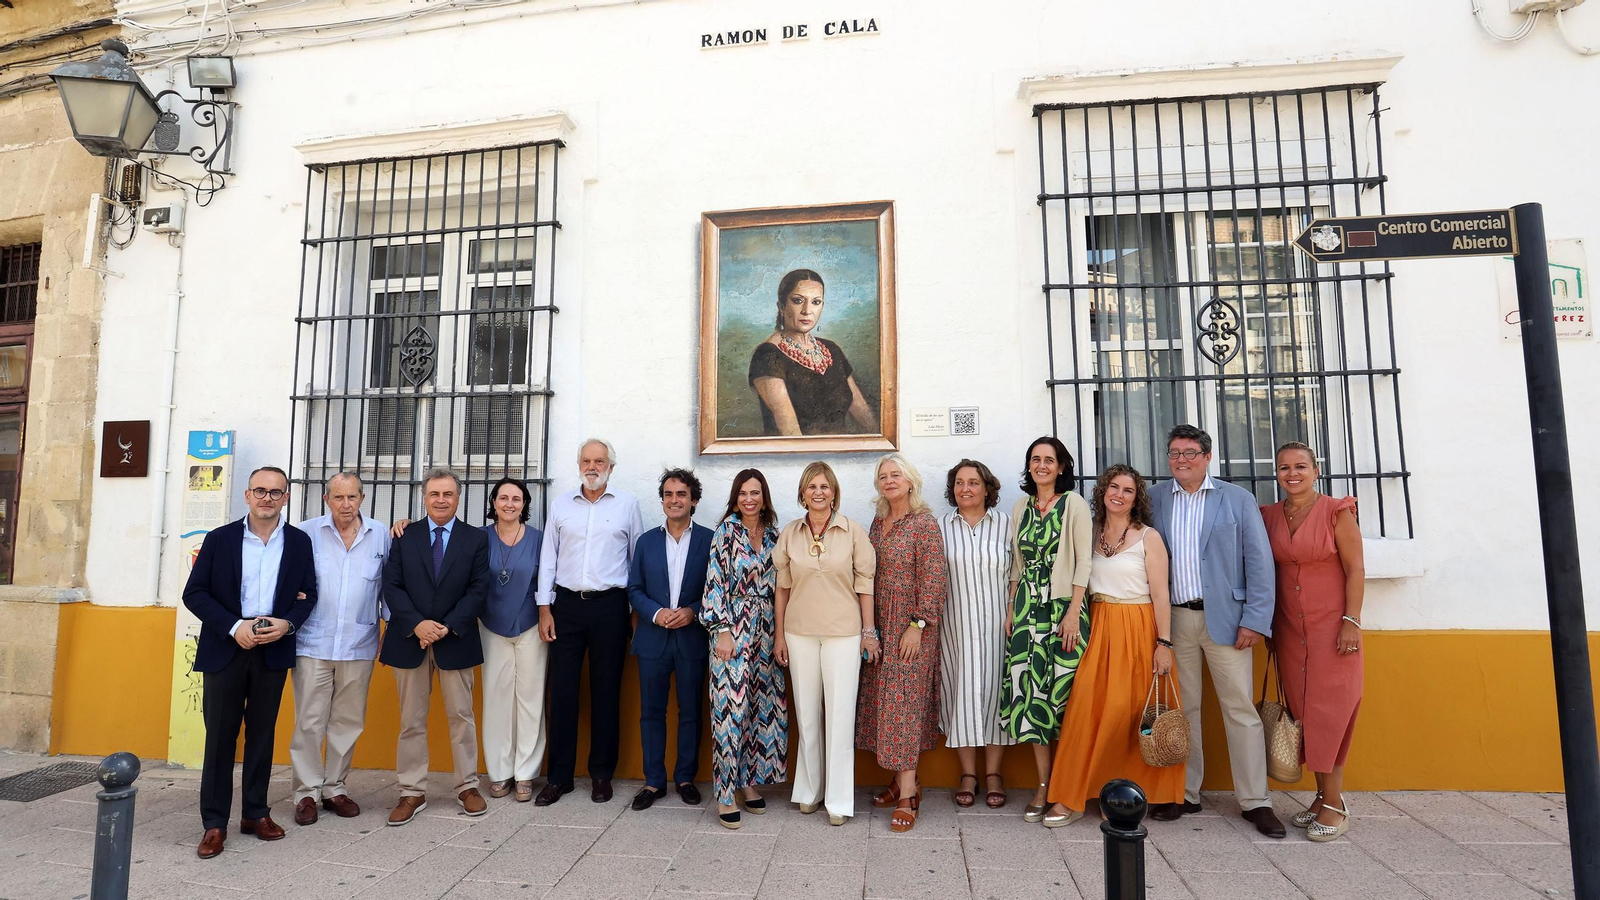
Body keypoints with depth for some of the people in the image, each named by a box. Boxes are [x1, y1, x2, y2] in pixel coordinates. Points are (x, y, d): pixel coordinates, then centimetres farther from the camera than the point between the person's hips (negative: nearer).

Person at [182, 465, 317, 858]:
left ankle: (255, 813, 23)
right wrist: (234, 627, -14)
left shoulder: (299, 542, 3)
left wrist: (287, 623, -13)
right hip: (225, 650, -1)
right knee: (220, 735, 4)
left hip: (273, 650, 1)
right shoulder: (219, 539, 0)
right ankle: (214, 822, 14)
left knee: (262, 734, 11)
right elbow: (194, 593, -2)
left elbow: (308, 594, 6)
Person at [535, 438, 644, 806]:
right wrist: (544, 608, 2)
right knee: (562, 690, 4)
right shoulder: (560, 504, 8)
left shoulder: (627, 504, 3)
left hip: (609, 606, -1)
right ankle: (558, 776, 16)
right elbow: (548, 557, 7)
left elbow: (637, 558, 6)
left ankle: (602, 774, 19)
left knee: (606, 691, 6)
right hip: (567, 604, 2)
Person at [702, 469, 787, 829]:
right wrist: (722, 631, -14)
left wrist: (781, 633, 11)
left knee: (764, 706, 9)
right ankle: (726, 794, 5)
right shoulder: (726, 530, -6)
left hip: (766, 630, 6)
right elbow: (715, 582, -9)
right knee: (731, 707, -5)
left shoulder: (773, 535, 9)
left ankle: (750, 781, 23)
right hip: (732, 627, -5)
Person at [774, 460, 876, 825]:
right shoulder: (789, 534, 2)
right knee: (806, 713, 12)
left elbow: (865, 585, -1)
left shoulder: (854, 533, -4)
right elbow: (782, 587, 6)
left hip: (843, 633, -2)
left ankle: (838, 799, 15)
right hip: (799, 633, 2)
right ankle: (809, 791, 27)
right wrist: (779, 635, 7)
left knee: (840, 714, 2)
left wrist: (869, 632, -1)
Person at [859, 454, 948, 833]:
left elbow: (934, 580, -13)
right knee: (884, 699, 9)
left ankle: (907, 795, 2)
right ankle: (903, 779, 23)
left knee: (903, 701, -6)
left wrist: (918, 625, -17)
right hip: (880, 625, 7)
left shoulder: (924, 523, -10)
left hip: (911, 627, -7)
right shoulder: (878, 522, 11)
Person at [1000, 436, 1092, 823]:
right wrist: (1011, 610, 10)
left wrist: (1074, 612, -12)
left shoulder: (1074, 504, -2)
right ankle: (1043, 786, 10)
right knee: (1030, 692, 1)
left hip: (1064, 607, -4)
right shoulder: (1021, 508, 12)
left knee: (1061, 692, -1)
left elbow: (1083, 562, -6)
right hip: (1028, 610, 4)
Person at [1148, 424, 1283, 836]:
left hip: (1223, 618, -2)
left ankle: (1255, 801, 14)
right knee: (1181, 709, 9)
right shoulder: (1155, 500, 8)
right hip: (1174, 618, 2)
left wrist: (1255, 619, -8)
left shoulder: (1238, 498, 3)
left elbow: (1259, 561, -1)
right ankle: (1184, 794, 20)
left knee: (1240, 709, 2)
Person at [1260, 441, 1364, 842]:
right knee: (1301, 711, 6)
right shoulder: (1269, 516, 6)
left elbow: (1355, 570, -6)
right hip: (1289, 629, 4)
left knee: (1328, 710, -3)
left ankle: (1334, 805, 6)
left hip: (1331, 626, -4)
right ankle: (1322, 797, 16)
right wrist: (1267, 626, 9)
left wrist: (1351, 621, -12)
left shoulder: (1336, 512, -5)